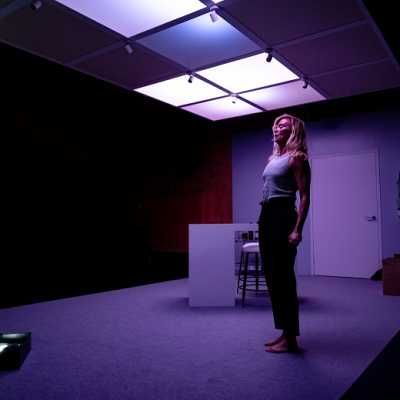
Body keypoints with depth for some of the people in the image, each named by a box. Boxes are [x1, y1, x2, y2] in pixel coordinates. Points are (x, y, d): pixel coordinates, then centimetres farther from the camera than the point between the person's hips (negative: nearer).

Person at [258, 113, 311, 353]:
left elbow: (305, 197, -12)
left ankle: (291, 339, 7)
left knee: (283, 277, -5)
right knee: (272, 276, 11)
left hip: (283, 216, -9)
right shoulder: (274, 158, 19)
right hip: (266, 216, 9)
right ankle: (285, 333, 23)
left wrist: (298, 229, -21)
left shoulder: (296, 157, -5)